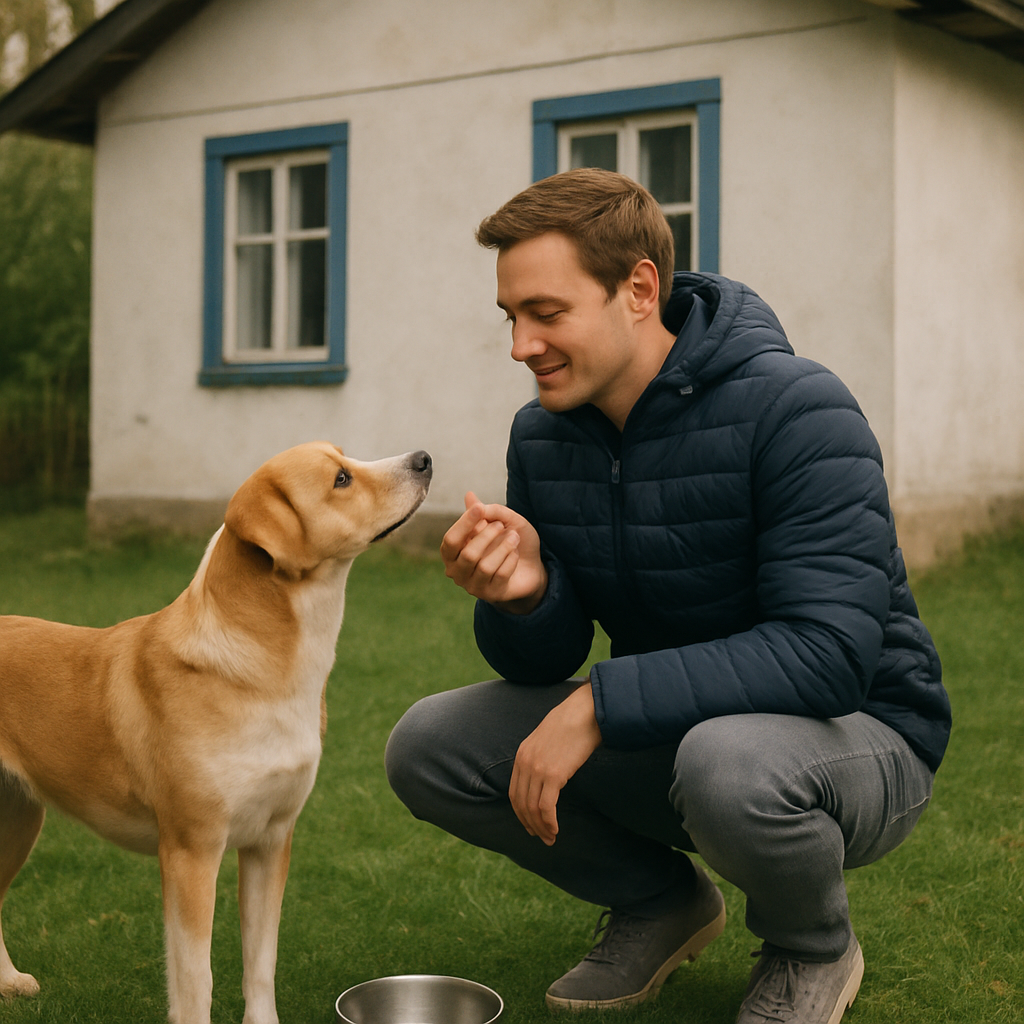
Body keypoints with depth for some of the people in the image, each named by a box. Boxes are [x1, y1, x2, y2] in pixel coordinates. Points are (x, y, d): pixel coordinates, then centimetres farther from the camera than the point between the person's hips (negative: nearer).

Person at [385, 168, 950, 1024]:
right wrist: (525, 596, -24)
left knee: (730, 756, -40)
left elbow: (830, 654, -31)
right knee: (426, 748, -9)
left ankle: (814, 949, -3)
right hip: (666, 736, 6)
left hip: (853, 734, -5)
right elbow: (544, 666, 0)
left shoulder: (795, 410, -22)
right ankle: (660, 901, 13)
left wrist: (601, 705, -31)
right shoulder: (542, 435, -2)